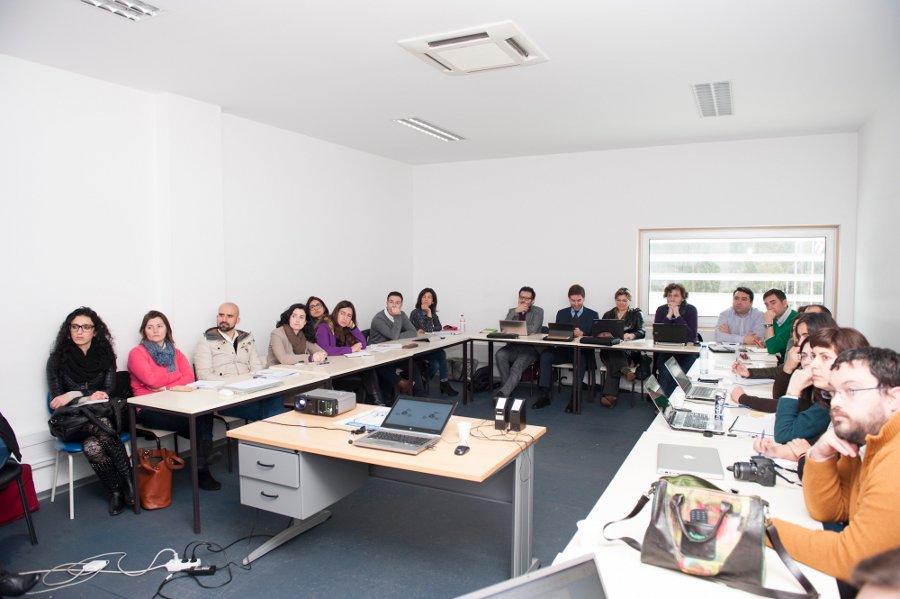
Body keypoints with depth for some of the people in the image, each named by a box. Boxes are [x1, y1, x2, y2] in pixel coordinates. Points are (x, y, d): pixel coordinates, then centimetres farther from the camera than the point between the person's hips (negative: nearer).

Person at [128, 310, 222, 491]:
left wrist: (167, 388, -13)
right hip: (150, 410, -4)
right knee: (198, 420, -33)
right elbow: (152, 380, -12)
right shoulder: (137, 353, 5)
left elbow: (190, 377, 3)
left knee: (204, 411, -32)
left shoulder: (175, 352, 19)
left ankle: (202, 468, -29)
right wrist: (177, 376, 2)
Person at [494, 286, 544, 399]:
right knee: (500, 355, -29)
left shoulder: (538, 311, 5)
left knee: (518, 365, -32)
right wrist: (516, 312, -8)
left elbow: (532, 330, -10)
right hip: (513, 346, 4)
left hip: (530, 348, -3)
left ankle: (503, 393, -40)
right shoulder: (512, 311, 17)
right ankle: (508, 389, -19)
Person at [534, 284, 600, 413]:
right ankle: (544, 395, -22)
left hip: (582, 351, -3)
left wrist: (582, 334, -20)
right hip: (563, 350, 3)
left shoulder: (593, 315, 8)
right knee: (545, 356, -24)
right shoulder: (561, 313, 16)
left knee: (580, 359, -37)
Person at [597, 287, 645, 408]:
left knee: (613, 362, -35)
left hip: (630, 351, -1)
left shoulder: (636, 314, 15)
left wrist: (632, 335, -29)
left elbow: (641, 332, -3)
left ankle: (610, 394, -45)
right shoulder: (608, 314, 23)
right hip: (609, 350, 2)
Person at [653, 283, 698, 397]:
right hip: (666, 351, 2)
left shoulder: (691, 310, -5)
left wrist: (677, 315, -20)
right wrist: (669, 315, -17)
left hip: (687, 351, -2)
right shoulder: (661, 310, 1)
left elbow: (692, 337, -18)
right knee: (665, 375, -25)